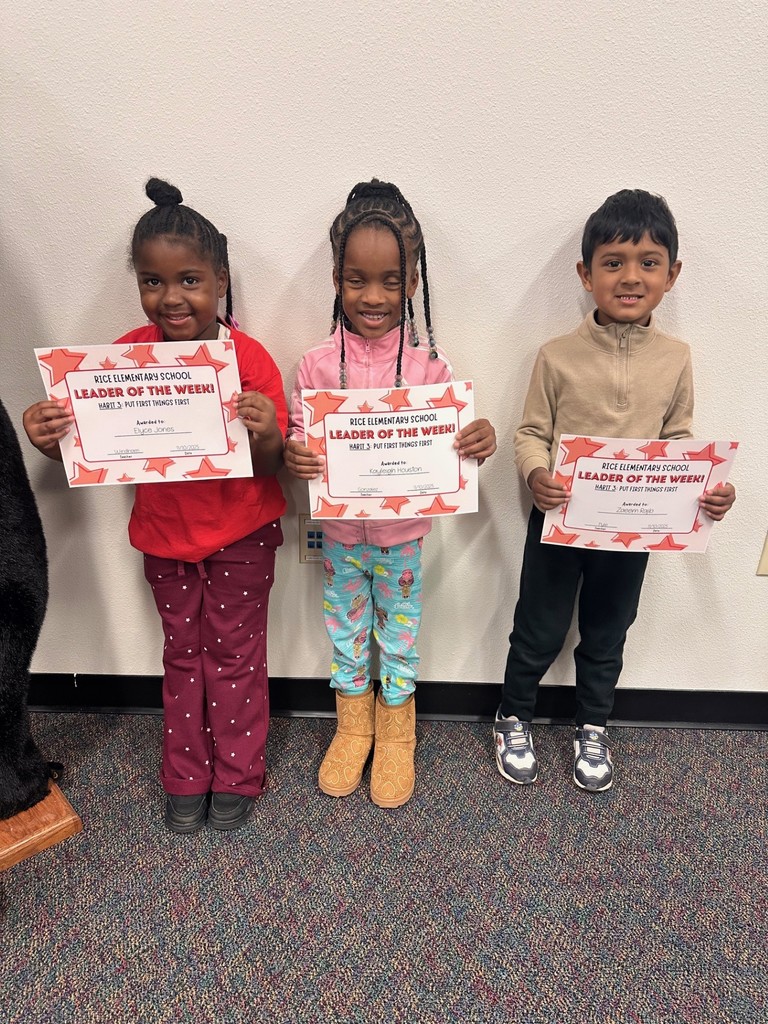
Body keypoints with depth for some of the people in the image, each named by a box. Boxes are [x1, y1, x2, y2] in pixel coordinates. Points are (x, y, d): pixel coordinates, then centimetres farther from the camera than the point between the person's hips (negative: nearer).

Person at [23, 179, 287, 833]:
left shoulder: (251, 359, -18)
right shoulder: (127, 355, -9)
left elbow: (270, 467, -15)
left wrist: (268, 438, -37)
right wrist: (49, 438, -26)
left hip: (241, 536, -3)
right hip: (165, 535, 3)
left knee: (234, 654, 14)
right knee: (182, 655, 19)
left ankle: (237, 777, 36)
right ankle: (186, 780, 39)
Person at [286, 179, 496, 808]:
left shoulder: (428, 363, -10)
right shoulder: (318, 364, -8)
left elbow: (456, 438, -6)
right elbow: (298, 437, -4)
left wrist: (481, 442, -29)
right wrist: (291, 457, -27)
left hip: (403, 528, -1)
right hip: (340, 527, 1)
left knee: (400, 631, 17)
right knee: (346, 630, 19)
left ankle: (396, 732, 41)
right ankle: (353, 726, 43)